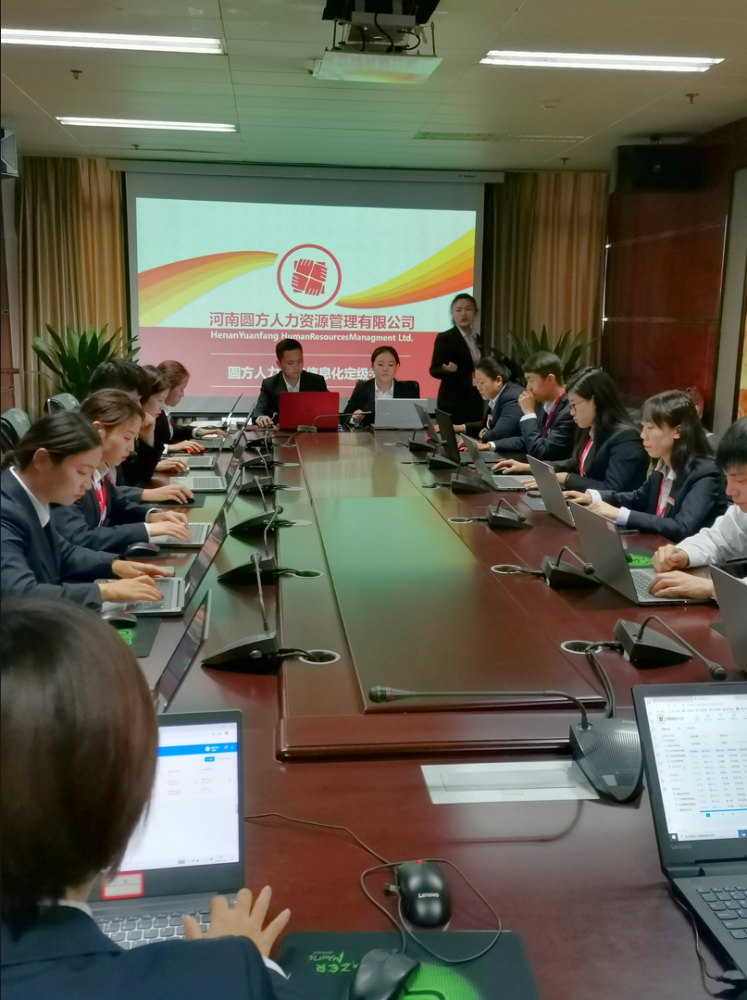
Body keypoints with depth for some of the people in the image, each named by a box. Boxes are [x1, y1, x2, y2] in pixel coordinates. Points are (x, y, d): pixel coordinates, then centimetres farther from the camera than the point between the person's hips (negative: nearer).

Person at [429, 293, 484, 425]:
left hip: (475, 402, 6)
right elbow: (434, 370, -10)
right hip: (452, 403, -6)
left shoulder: (478, 340, 14)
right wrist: (448, 369, -29)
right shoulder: (444, 338, -6)